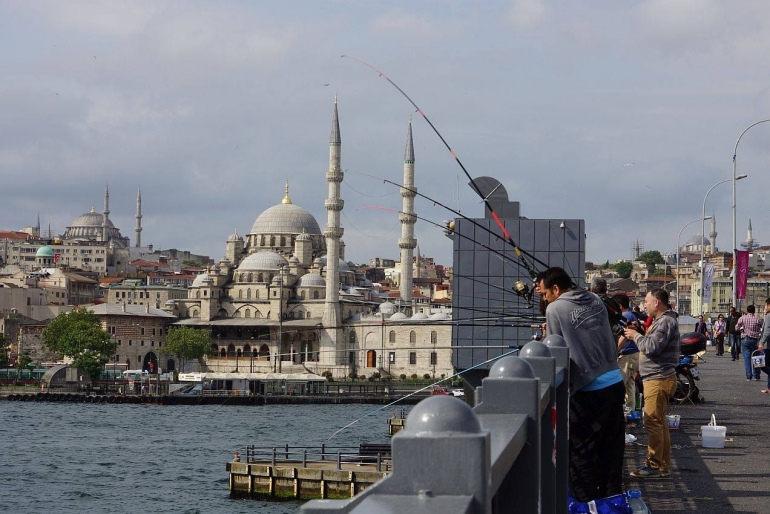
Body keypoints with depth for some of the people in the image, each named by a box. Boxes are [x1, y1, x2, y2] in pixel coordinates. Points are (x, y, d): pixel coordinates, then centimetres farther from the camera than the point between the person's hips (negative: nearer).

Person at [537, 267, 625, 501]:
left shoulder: (555, 309, -9)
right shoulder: (595, 300, 10)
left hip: (589, 390, -7)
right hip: (615, 382, 7)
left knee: (581, 451, 3)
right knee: (612, 447, 14)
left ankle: (587, 503, 6)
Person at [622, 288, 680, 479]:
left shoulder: (666, 322, -14)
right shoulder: (660, 321, 20)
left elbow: (652, 347, -22)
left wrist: (636, 336, -8)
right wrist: (638, 334, 9)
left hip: (659, 379, -11)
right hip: (655, 378, 11)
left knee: (653, 422, -10)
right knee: (659, 423, 14)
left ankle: (654, 465, -9)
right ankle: (663, 466, 19)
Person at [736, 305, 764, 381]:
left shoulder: (743, 318, -2)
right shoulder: (759, 319, -2)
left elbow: (737, 328, 2)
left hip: (745, 339, 0)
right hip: (755, 340, 0)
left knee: (747, 358, 2)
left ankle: (749, 376, -3)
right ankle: (756, 375, 9)